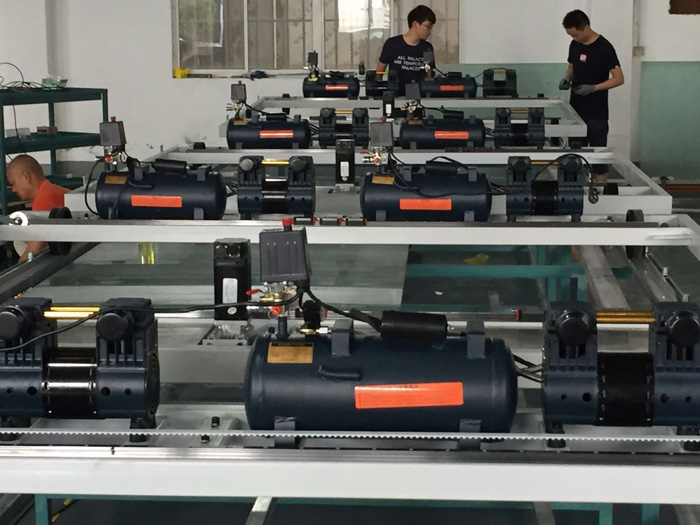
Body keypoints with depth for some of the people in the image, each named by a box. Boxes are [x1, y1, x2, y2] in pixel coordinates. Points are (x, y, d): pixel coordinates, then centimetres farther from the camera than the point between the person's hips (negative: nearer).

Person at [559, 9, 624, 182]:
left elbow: (619, 79, -13)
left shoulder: (604, 48, -14)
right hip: (576, 110, 6)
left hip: (596, 113, -6)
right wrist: (567, 78, 0)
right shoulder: (575, 45, 5)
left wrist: (593, 88, -23)